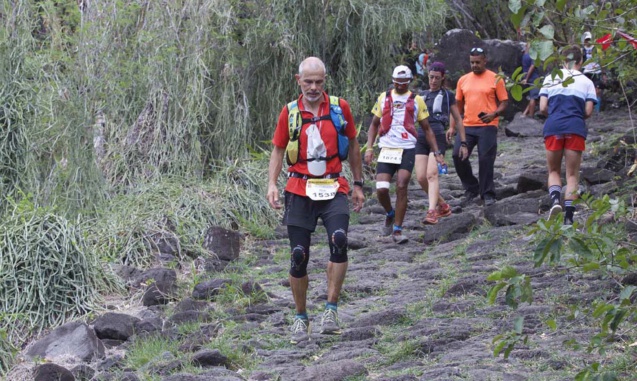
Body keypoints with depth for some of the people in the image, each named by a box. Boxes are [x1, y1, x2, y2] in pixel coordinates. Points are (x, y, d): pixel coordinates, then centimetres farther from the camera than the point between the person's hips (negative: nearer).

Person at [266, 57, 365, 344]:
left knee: (339, 240, -25)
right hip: (299, 190, 1)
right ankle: (301, 318, 16)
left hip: (333, 188, -1)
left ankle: (331, 310, -17)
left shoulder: (340, 107, 3)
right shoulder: (290, 112, 3)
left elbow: (353, 146, 14)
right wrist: (272, 184, -6)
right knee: (299, 256, -1)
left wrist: (358, 185, 15)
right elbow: (278, 150, 9)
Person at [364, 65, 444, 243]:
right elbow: (374, 124, 19)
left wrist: (437, 153, 6)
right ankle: (390, 214, 22)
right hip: (386, 149, 1)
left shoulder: (417, 100, 8)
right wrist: (369, 147, 7)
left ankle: (397, 230, -5)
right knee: (381, 189, -10)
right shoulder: (384, 98, 11)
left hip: (407, 150, -1)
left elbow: (427, 129, 12)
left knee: (401, 187, -14)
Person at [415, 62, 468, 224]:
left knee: (432, 175, -22)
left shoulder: (448, 95, 9)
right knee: (421, 178, -4)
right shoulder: (422, 95, 20)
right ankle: (443, 206, 17)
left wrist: (463, 143, 9)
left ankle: (432, 213, -31)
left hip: (438, 138, -5)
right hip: (421, 138, 5)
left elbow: (458, 120, 12)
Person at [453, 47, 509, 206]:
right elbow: (459, 104, 18)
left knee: (485, 160, -4)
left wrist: (494, 114, -17)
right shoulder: (463, 80, 13)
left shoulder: (495, 79, 1)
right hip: (467, 126, 4)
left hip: (487, 126, -4)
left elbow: (504, 102, 2)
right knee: (458, 155, -7)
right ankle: (471, 188, 10)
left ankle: (487, 194, 7)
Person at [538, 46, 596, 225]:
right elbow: (588, 112, 2)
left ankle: (555, 199, -15)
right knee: (572, 175, 5)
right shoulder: (586, 82, 9)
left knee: (554, 171, 14)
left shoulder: (550, 78, 10)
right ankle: (569, 216, -6)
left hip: (553, 127, 1)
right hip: (576, 129, 0)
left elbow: (543, 108, 3)